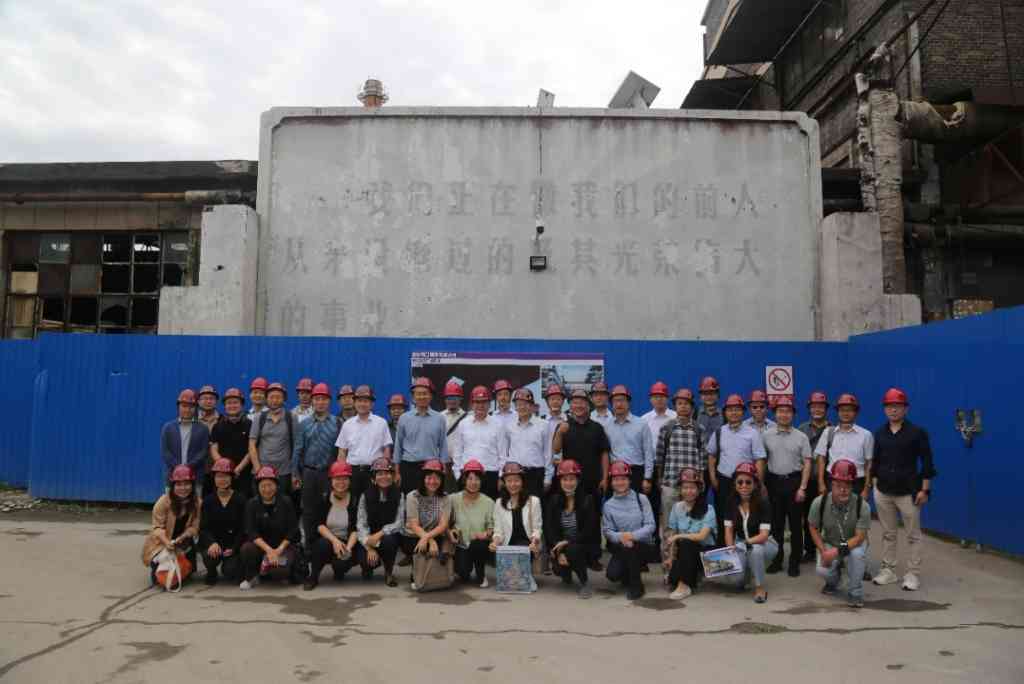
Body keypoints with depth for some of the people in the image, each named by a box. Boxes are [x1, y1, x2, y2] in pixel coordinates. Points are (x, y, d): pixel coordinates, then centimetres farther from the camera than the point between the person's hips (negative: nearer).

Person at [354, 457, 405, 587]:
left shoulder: (399, 495, -5)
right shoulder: (366, 496, -4)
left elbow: (399, 523, -11)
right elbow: (361, 524, -8)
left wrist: (379, 534, -26)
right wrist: (369, 547, -21)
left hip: (389, 536, -1)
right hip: (369, 539, 1)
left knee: (388, 541, -35)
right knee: (365, 560, -27)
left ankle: (389, 572, -4)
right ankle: (369, 567, 15)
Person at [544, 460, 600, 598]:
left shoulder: (587, 500, -8)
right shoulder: (554, 501, 1)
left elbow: (589, 531, -14)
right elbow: (549, 529, -5)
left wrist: (567, 542, -23)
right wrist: (559, 552, -19)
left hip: (585, 546, -3)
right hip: (561, 546, 3)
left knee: (572, 550, -34)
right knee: (557, 567, -23)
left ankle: (585, 582, -8)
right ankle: (567, 574, 17)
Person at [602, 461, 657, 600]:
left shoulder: (641, 499, -2)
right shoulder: (608, 505, 3)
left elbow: (651, 525, -8)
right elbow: (607, 530, -3)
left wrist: (633, 535, -24)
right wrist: (620, 537, -24)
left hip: (645, 546, -1)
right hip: (621, 548, 2)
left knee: (631, 546, -33)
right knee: (612, 574, -22)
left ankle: (636, 586, -9)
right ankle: (630, 574, 16)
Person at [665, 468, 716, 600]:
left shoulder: (708, 510, -11)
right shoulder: (677, 507, 2)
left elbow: (702, 536, -20)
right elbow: (672, 535, 5)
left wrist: (678, 536, -15)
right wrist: (670, 557, -1)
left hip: (704, 551, -3)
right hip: (685, 552, 3)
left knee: (686, 544, -35)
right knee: (672, 579, -23)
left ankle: (684, 585, -21)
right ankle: (692, 575, 12)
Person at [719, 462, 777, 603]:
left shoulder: (763, 504, -17)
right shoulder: (732, 504, -5)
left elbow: (764, 535, -24)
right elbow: (729, 530, -4)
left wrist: (747, 542, -39)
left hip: (763, 544, -3)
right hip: (741, 546, 3)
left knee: (755, 549, -40)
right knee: (731, 578, -23)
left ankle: (760, 587, -16)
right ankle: (747, 573, 15)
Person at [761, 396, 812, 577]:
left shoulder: (801, 437, -1)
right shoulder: (766, 435, 3)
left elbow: (807, 463, -2)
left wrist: (802, 488, -9)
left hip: (794, 482, -1)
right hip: (774, 482, 2)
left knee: (795, 524, 5)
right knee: (776, 523, 9)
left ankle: (795, 562, 15)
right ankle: (776, 559, 19)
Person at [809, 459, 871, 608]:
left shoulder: (862, 506, -23)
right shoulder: (819, 503, -18)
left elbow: (859, 537, -22)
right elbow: (814, 529, -4)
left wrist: (837, 551, -34)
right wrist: (823, 551, -17)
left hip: (854, 544, -1)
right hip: (829, 544, 1)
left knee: (857, 554, -36)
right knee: (822, 570, -24)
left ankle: (854, 593, -9)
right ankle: (833, 581, 18)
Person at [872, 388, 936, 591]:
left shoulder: (917, 432, -5)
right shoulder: (879, 434, 7)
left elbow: (926, 462, -5)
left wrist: (924, 490, -9)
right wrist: (872, 484, 8)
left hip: (908, 492, -4)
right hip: (883, 492, 4)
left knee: (913, 535, 4)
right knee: (888, 534, 12)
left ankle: (913, 574, 14)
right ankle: (888, 571, 21)